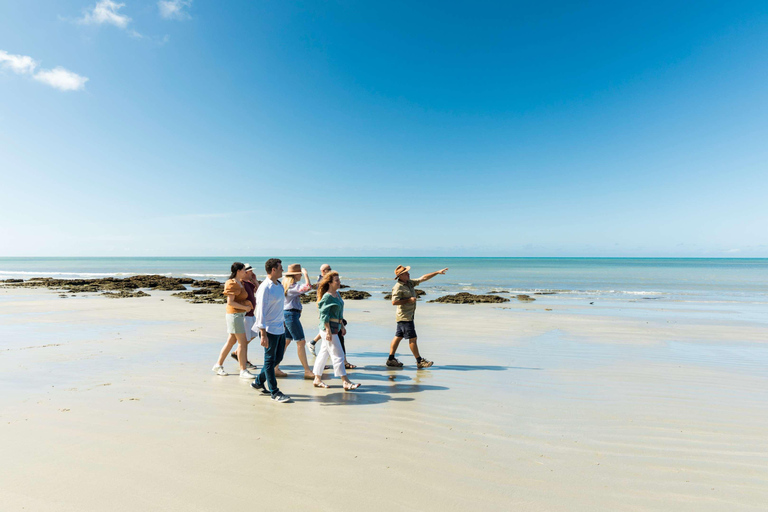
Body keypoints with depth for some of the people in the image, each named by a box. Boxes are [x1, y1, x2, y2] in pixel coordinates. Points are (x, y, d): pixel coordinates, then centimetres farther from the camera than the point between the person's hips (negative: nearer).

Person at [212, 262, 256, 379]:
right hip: (235, 314, -10)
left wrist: (247, 302, 7)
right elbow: (230, 302, -22)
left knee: (232, 341, 15)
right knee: (242, 342, -6)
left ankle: (218, 365, 25)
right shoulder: (233, 284, -16)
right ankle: (243, 370, 0)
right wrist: (245, 307, -17)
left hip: (239, 315, 10)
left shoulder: (239, 282, 14)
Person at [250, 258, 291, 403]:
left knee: (278, 358, 15)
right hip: (270, 330, -8)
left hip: (280, 329, 9)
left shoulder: (279, 285, 11)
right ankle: (274, 392, 14)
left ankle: (258, 382, 32)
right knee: (270, 361, 4)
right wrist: (263, 334, -19)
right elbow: (261, 311, -17)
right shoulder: (265, 288, -15)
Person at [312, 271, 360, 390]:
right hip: (328, 327, -9)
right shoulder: (327, 296, -15)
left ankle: (317, 379, 25)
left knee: (324, 353, 15)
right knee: (338, 355, -6)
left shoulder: (337, 294, 12)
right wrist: (328, 331, -21)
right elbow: (324, 315, -18)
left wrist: (342, 326, 20)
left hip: (335, 327, 9)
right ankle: (346, 382, -1)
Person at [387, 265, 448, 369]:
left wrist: (437, 272, 10)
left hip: (409, 316, 9)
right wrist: (408, 300, -18)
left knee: (398, 337, 11)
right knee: (412, 338, -3)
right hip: (405, 316, -9)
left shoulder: (410, 282, 11)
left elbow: (423, 278, 13)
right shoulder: (398, 287, -15)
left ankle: (391, 360, 17)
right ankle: (419, 361, 5)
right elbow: (394, 302, -22)